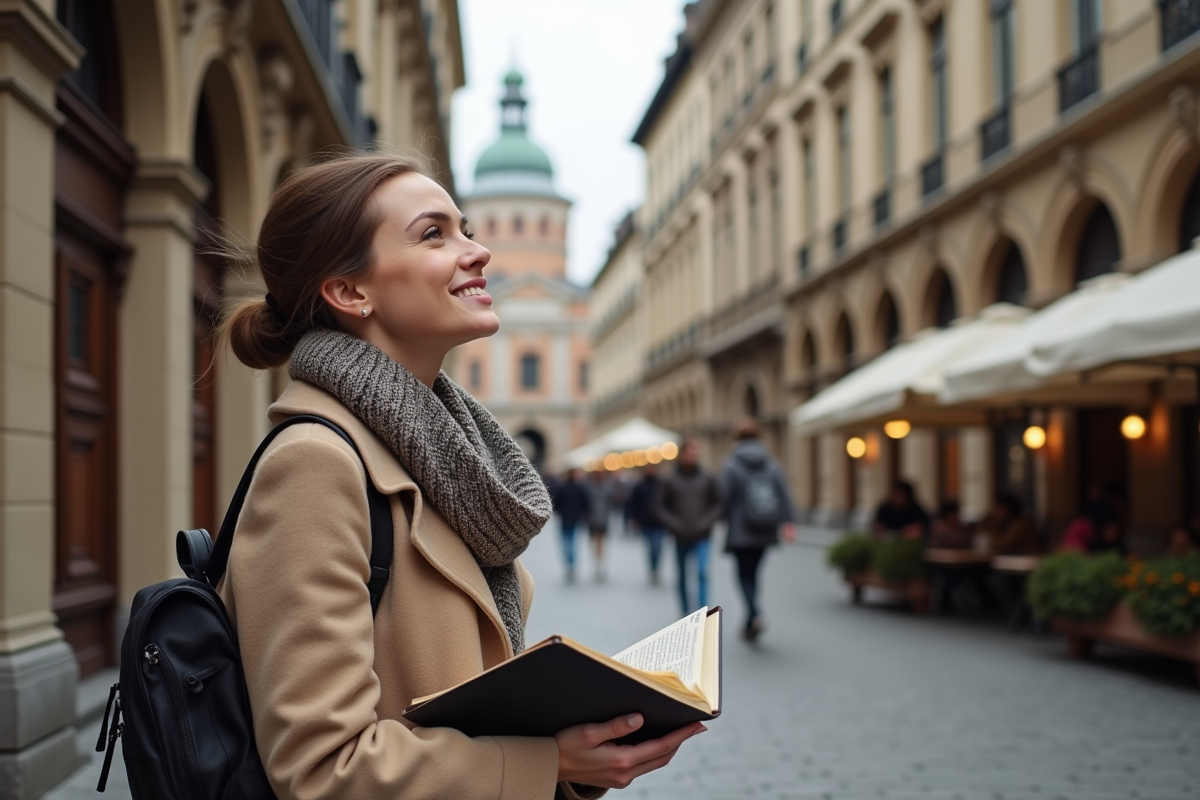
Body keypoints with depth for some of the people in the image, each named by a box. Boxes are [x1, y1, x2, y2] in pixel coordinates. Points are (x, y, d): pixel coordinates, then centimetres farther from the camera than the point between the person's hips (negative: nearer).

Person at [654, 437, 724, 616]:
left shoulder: (708, 480, 1)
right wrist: (674, 524, -11)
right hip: (680, 537, 1)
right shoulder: (670, 481, -2)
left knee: (702, 572, -16)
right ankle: (686, 613, 24)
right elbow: (659, 506, 0)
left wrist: (706, 522, -10)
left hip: (701, 536, -1)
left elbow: (719, 504, 3)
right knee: (682, 577, 10)